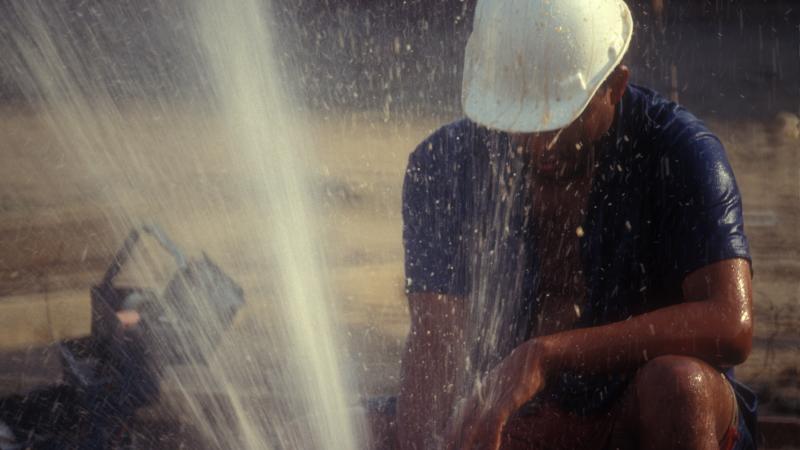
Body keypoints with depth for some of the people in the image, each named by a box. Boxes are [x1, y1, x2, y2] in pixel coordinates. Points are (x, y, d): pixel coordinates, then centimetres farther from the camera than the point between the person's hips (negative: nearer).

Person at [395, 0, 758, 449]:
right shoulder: (443, 166, -9)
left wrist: (546, 355, -37)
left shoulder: (679, 151, -16)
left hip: (654, 413, 1)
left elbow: (731, 326, -28)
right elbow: (433, 347, -13)